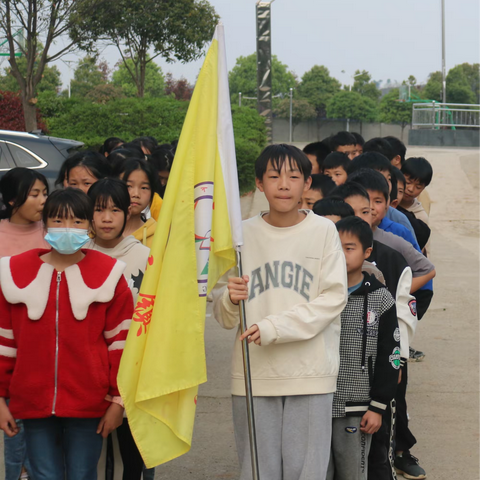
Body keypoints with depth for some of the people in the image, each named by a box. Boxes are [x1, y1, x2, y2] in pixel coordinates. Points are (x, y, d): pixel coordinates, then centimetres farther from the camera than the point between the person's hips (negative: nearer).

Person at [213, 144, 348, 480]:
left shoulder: (323, 231, 1)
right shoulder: (244, 234, 6)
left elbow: (334, 297, -7)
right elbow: (223, 316, 9)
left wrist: (273, 327, -16)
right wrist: (230, 300, -16)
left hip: (309, 373, -1)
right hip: (254, 372, 2)